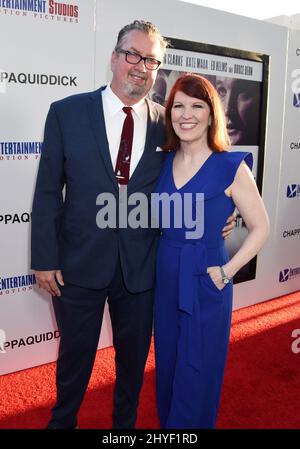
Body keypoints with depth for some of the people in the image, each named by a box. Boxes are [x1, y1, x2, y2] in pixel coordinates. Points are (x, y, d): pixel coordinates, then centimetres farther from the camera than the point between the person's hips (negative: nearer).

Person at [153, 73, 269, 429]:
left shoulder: (232, 167, -11)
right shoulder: (164, 162, 3)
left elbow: (260, 228, -6)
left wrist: (226, 272, -12)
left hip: (206, 284, -4)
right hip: (165, 281, 5)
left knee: (195, 376, 10)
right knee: (167, 369, 20)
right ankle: (166, 422, 44)